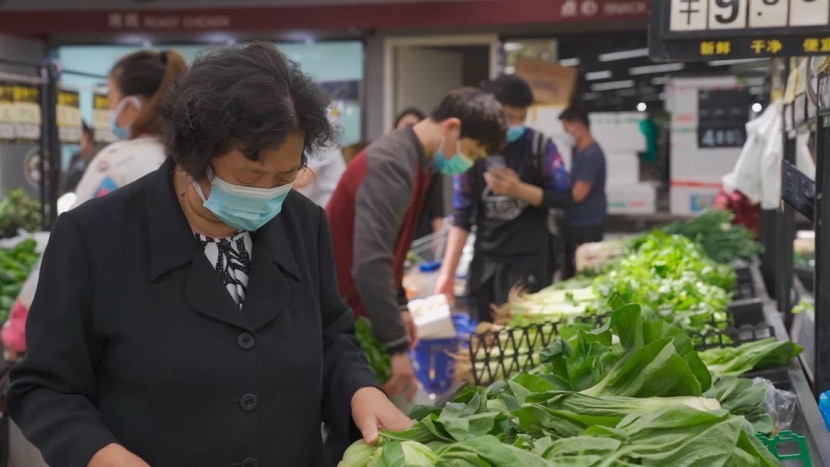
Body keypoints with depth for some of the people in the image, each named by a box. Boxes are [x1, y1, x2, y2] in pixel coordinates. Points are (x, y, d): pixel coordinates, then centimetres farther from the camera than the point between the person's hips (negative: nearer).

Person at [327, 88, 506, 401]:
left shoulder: (413, 160, 9)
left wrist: (399, 306, 12)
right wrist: (397, 348, -33)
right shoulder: (392, 165, -24)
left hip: (351, 311, 10)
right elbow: (370, 263, -33)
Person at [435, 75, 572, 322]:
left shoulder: (539, 145, -3)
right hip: (485, 261, 3)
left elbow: (564, 196, -3)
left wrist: (518, 189, -17)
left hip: (530, 260, -2)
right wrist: (447, 273, -1)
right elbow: (462, 216, 5)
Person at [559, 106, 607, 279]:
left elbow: (578, 194, -18)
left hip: (587, 226, -10)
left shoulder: (591, 154, -17)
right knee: (570, 274, 14)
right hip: (575, 224, 10)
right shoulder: (580, 152, 13)